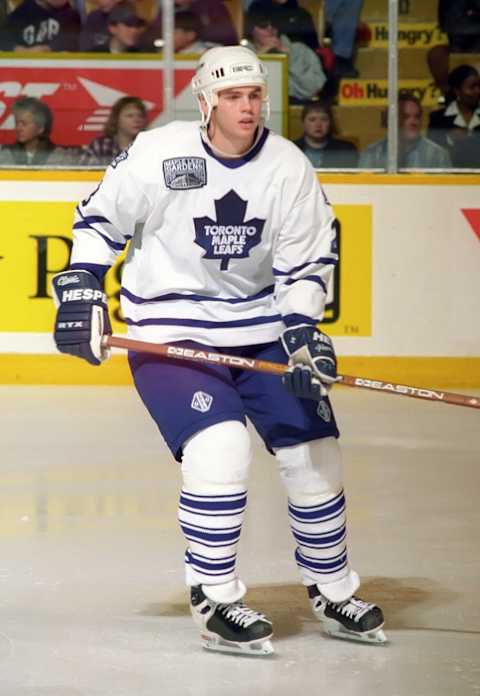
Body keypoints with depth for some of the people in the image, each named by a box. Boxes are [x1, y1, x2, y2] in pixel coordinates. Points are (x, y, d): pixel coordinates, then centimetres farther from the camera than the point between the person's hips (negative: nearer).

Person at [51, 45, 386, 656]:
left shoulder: (289, 166, -6)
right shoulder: (159, 154, -15)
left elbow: (305, 261, -3)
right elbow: (100, 217, -1)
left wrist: (302, 332, -15)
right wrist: (80, 288, -8)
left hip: (262, 327, 4)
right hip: (170, 327, -4)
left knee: (314, 454, 4)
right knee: (218, 449, -23)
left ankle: (332, 591, 25)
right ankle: (214, 601, -9)